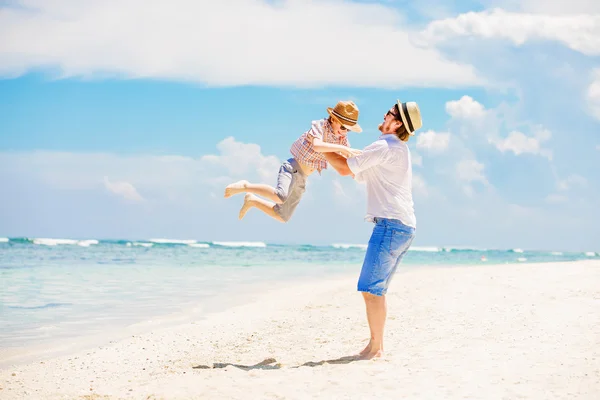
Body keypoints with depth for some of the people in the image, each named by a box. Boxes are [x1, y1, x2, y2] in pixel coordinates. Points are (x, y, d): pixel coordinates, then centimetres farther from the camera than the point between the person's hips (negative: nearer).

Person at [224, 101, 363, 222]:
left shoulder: (342, 138, 5)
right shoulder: (320, 125, -15)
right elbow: (316, 146, -36)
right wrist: (342, 148, -41)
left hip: (301, 180, 8)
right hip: (292, 169, -8)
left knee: (282, 217, 15)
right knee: (280, 196, -39)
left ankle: (252, 200, 34)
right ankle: (245, 186, -16)